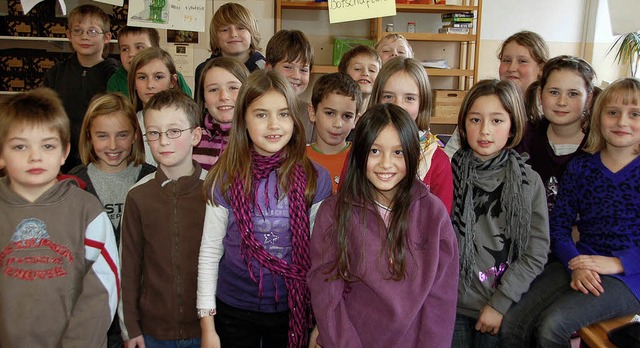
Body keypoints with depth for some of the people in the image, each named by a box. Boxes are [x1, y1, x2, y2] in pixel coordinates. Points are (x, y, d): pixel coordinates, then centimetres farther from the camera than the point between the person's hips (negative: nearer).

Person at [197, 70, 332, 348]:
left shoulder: (315, 179, -9)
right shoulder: (225, 179, -9)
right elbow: (210, 251, -4)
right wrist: (207, 325, -2)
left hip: (292, 311, 0)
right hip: (233, 309, 0)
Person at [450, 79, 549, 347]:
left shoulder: (529, 182, -4)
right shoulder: (449, 173, -5)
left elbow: (536, 253, -6)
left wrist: (500, 303, -10)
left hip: (503, 308, 0)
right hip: (453, 305, 0)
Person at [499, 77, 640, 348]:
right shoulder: (580, 168, 8)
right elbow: (558, 226, 6)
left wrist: (617, 262, -17)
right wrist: (576, 264, -12)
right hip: (579, 265, 4)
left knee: (553, 324, -27)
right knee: (511, 326, -16)